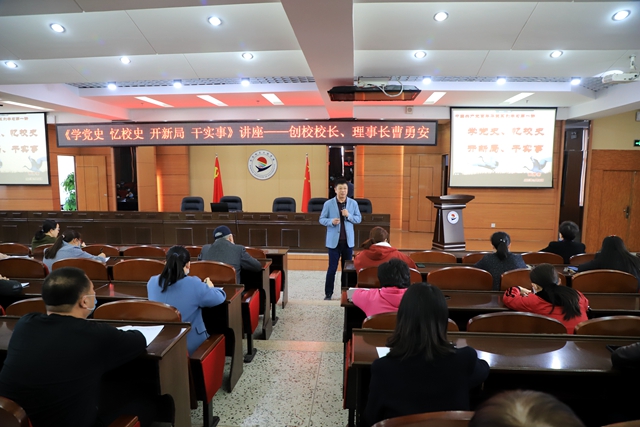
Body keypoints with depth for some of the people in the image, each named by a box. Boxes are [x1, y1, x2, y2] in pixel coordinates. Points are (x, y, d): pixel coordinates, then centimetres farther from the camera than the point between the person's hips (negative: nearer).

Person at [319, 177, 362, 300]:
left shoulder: (353, 203, 2)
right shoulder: (328, 204, -4)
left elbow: (359, 219, 4)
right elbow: (322, 219, -1)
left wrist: (349, 215, -15)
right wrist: (331, 221, -20)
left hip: (348, 240, 3)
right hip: (334, 241, -2)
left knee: (347, 267, 10)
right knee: (332, 267, 0)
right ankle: (328, 293, 11)